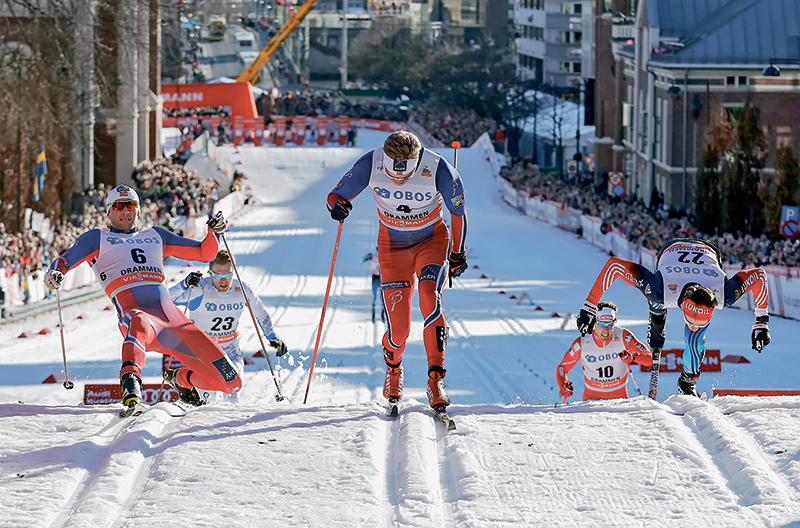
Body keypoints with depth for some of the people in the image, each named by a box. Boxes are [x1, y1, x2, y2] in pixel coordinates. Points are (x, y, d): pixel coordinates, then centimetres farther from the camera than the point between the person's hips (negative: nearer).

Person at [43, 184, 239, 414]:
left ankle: (179, 378, 23)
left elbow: (205, 253, 30)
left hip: (172, 317, 4)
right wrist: (54, 273, -18)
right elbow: (66, 259, 6)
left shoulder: (155, 236, 30)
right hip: (133, 312, -4)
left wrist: (214, 231, 10)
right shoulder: (97, 238, 21)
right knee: (140, 325, -46)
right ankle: (130, 386, -64)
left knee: (230, 382, -4)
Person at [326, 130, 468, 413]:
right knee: (399, 329, -5)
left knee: (430, 301, -29)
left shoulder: (438, 169, -26)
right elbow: (338, 194, -8)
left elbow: (458, 211, -8)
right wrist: (337, 205, -33)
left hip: (433, 241, -1)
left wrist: (458, 255, 3)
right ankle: (393, 368, 30)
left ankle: (436, 379, -25)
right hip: (393, 246, 1)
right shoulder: (369, 165, -24)